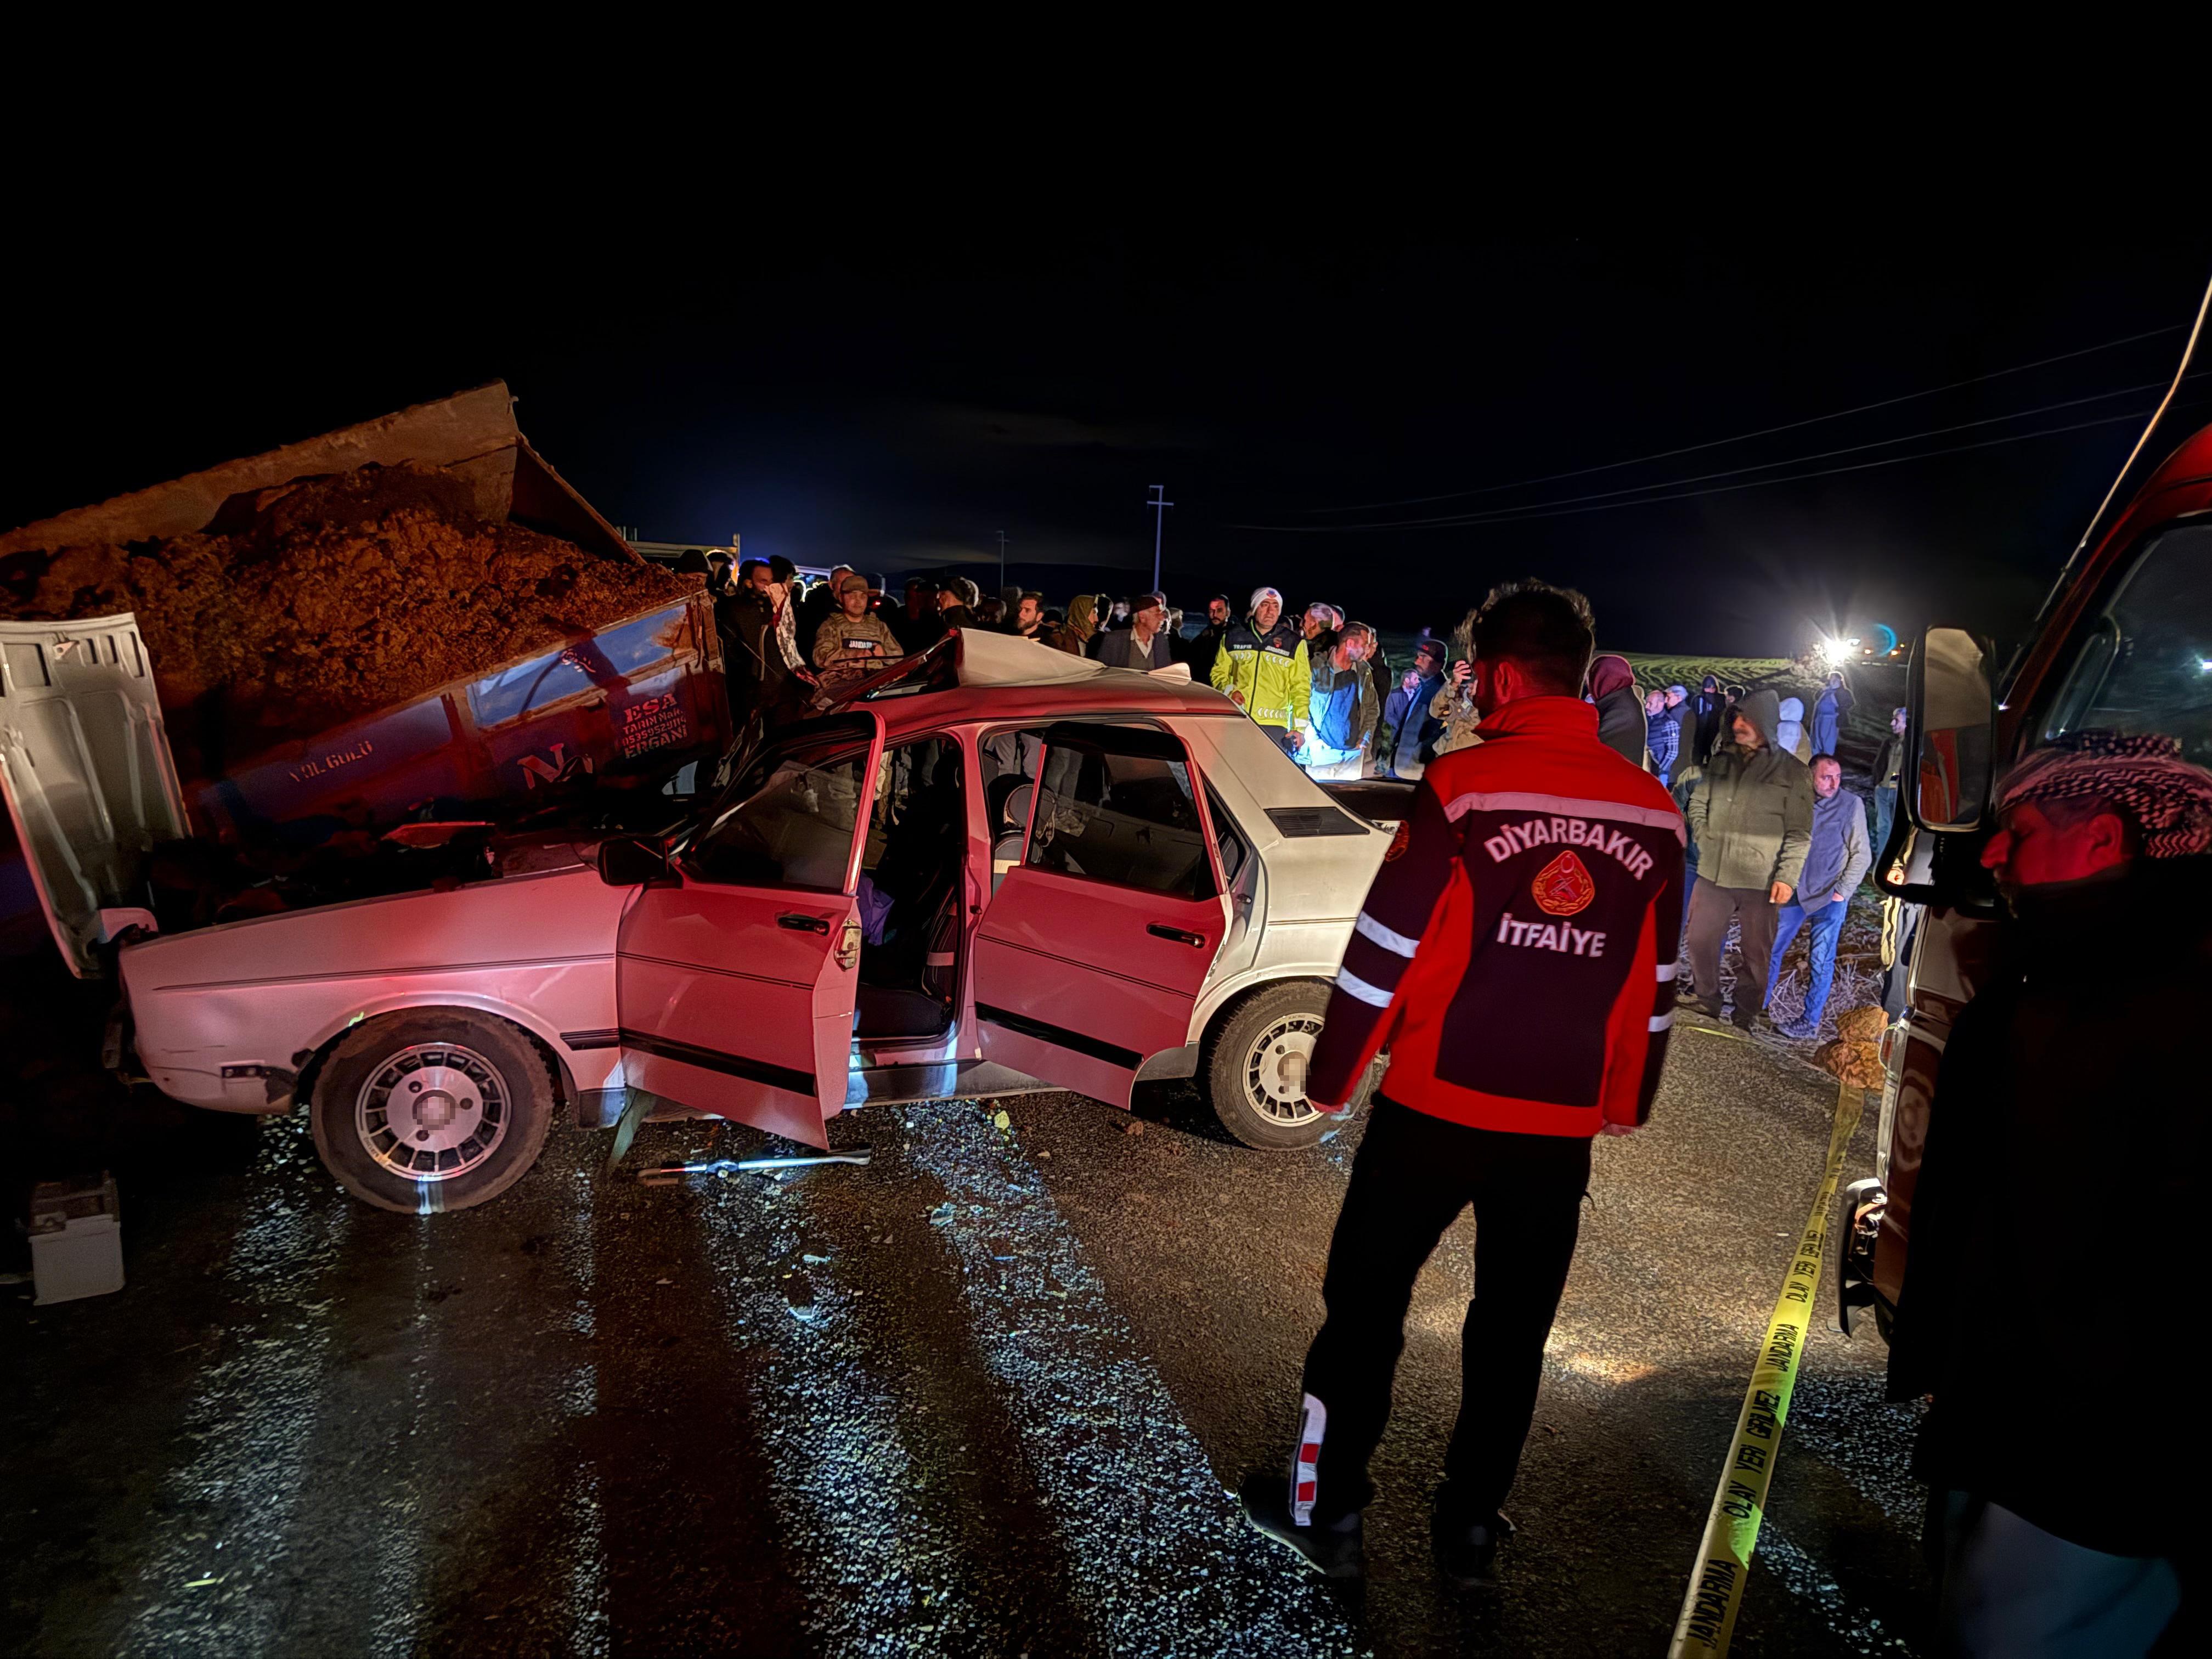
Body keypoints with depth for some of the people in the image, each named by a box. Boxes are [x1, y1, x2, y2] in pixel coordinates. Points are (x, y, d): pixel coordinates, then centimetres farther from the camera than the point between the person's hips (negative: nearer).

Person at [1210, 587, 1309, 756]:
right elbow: (1218, 672, 19)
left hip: (1274, 725, -1)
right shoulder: (1232, 638, 10)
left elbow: (1301, 688, 6)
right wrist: (1229, 690, -3)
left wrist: (1299, 727, -2)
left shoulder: (1294, 644, 7)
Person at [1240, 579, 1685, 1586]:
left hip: (1436, 1102, -4)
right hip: (1563, 1122, 4)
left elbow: (1386, 948, -12)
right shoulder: (1654, 812, 1)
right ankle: (1472, 1528, 30)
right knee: (1513, 1325, 17)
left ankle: (1326, 1510, 24)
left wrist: (1330, 1075, -1)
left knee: (1365, 1302, 12)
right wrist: (1629, 1102, 21)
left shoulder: (1463, 785, -13)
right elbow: (1657, 982, 9)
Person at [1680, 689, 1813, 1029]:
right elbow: (1698, 803, 19)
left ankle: (1746, 1014, 22)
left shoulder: (1792, 771, -3)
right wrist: (1703, 837, 4)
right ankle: (1707, 999, 30)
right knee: (1701, 940, 11)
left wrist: (1787, 876, -11)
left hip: (1761, 881, -3)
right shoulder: (1720, 760, 8)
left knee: (1757, 953, 7)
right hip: (1712, 873, 4)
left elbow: (1800, 832, -4)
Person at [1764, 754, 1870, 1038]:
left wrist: (1842, 892, -10)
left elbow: (1862, 856, -5)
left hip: (1829, 898, -4)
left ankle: (1810, 1022, 11)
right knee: (1771, 949, 9)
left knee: (1821, 962, 2)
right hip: (1795, 892, 4)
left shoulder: (1852, 804, -9)